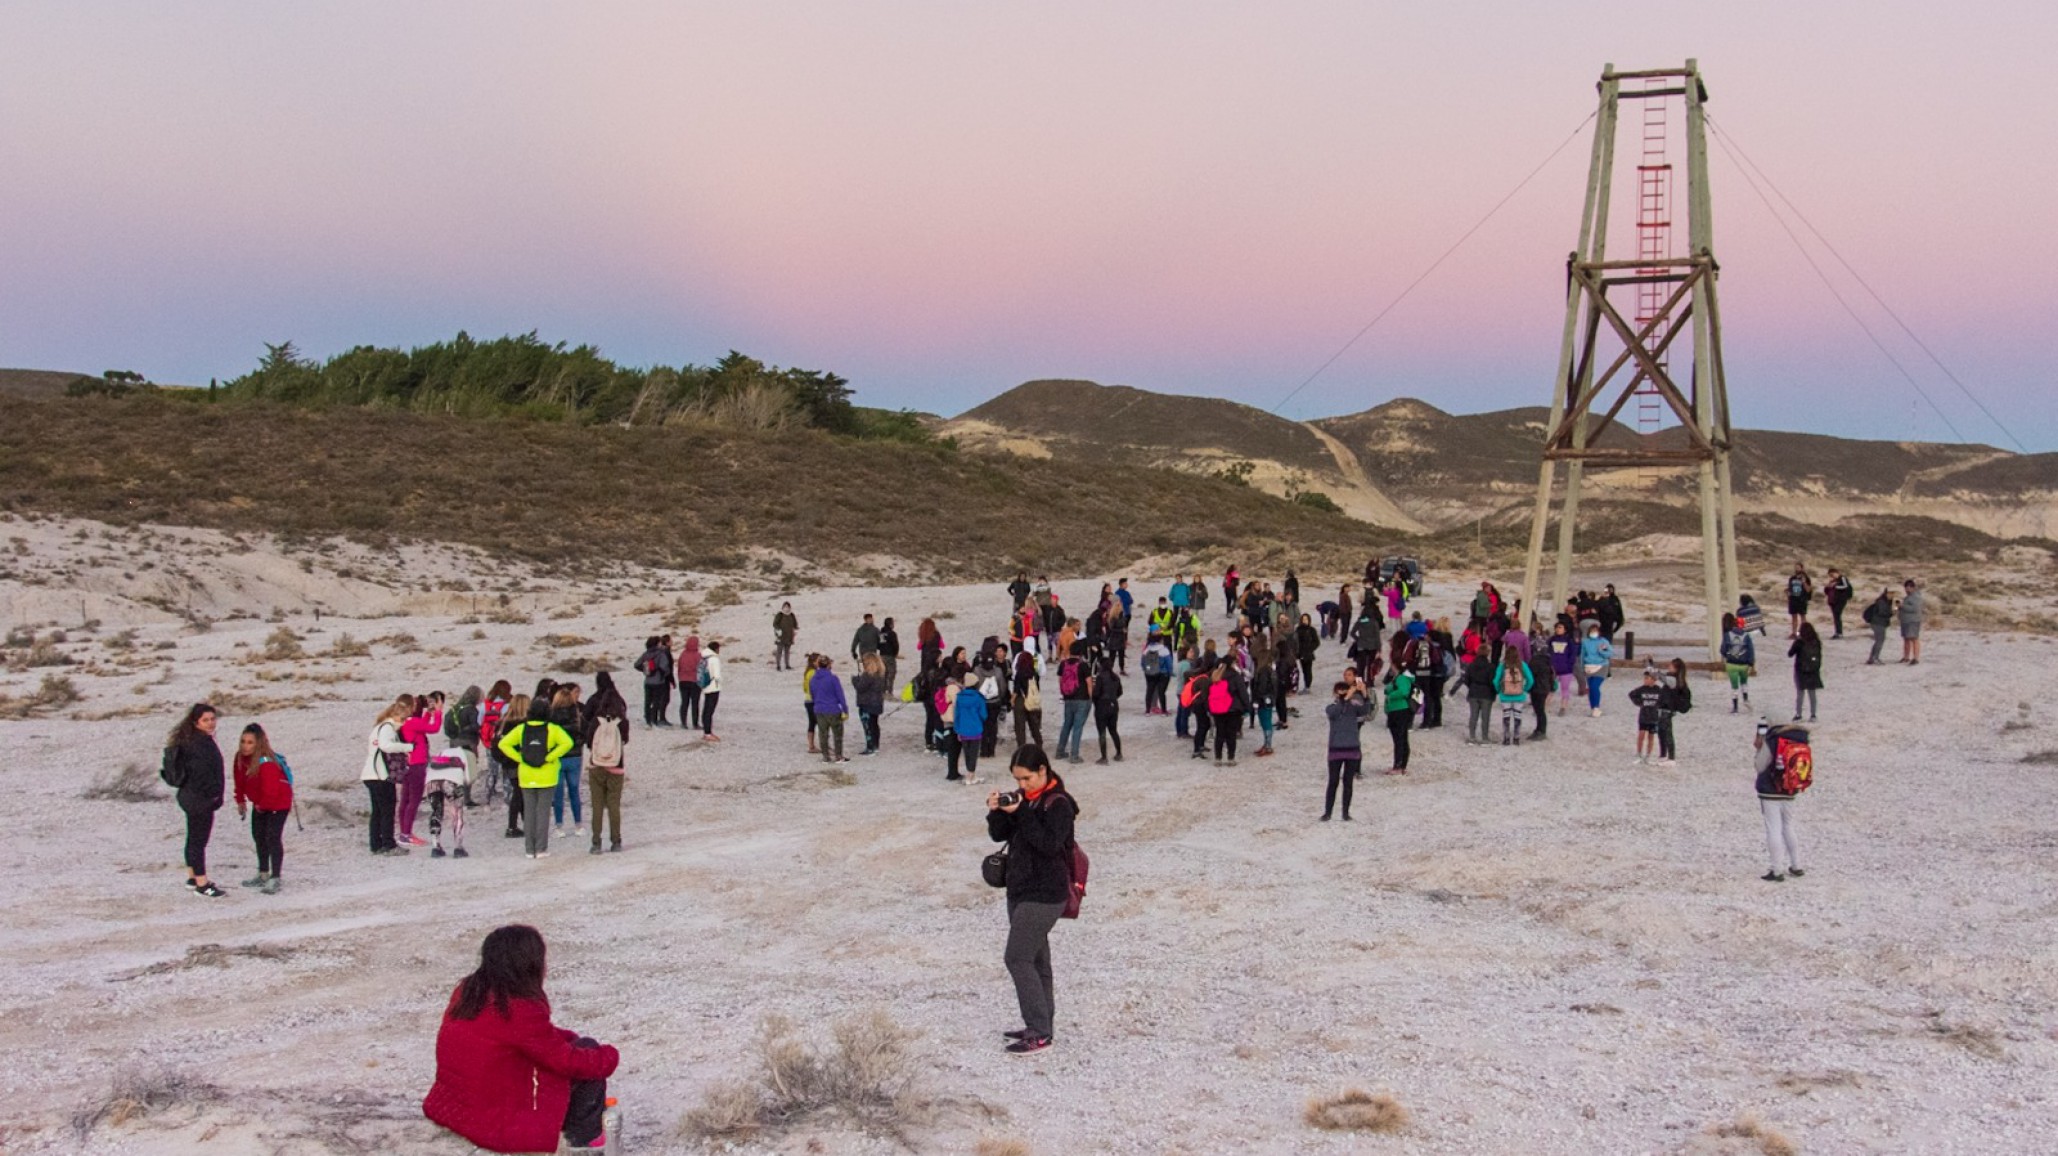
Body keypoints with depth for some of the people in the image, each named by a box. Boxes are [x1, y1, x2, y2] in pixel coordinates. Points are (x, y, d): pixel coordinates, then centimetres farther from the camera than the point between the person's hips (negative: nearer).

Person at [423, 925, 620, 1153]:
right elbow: (570, 1062, -13)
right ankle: (585, 1136, 13)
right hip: (498, 1129, -9)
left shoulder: (466, 991, 2)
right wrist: (609, 1057, 5)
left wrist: (570, 1039, 9)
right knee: (586, 1050, 1)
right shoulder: (520, 1011, -24)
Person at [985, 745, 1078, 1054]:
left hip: (1045, 894, -8)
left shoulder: (1058, 804, -14)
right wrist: (997, 812, -11)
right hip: (1020, 889, 8)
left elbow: (1049, 843, -25)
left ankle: (1040, 1032, -7)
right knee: (1034, 959, 14)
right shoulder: (1022, 798, 8)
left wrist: (1020, 814, -27)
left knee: (1017, 958, -11)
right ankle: (1040, 1025, 22)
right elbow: (998, 835, 8)